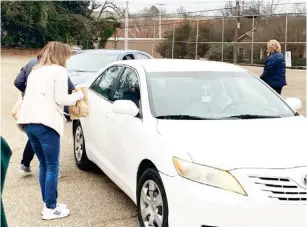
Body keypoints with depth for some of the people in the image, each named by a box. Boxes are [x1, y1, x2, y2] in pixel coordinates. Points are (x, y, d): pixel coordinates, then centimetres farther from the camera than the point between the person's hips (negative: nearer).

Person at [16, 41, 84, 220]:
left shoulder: (35, 71, 25)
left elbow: (31, 96, 22)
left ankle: (49, 205, 21)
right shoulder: (59, 70, 2)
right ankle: (51, 209, 4)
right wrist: (79, 95, 8)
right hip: (45, 122, -8)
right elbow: (61, 99, -6)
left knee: (44, 164, 16)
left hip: (28, 121, 8)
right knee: (52, 166, 0)